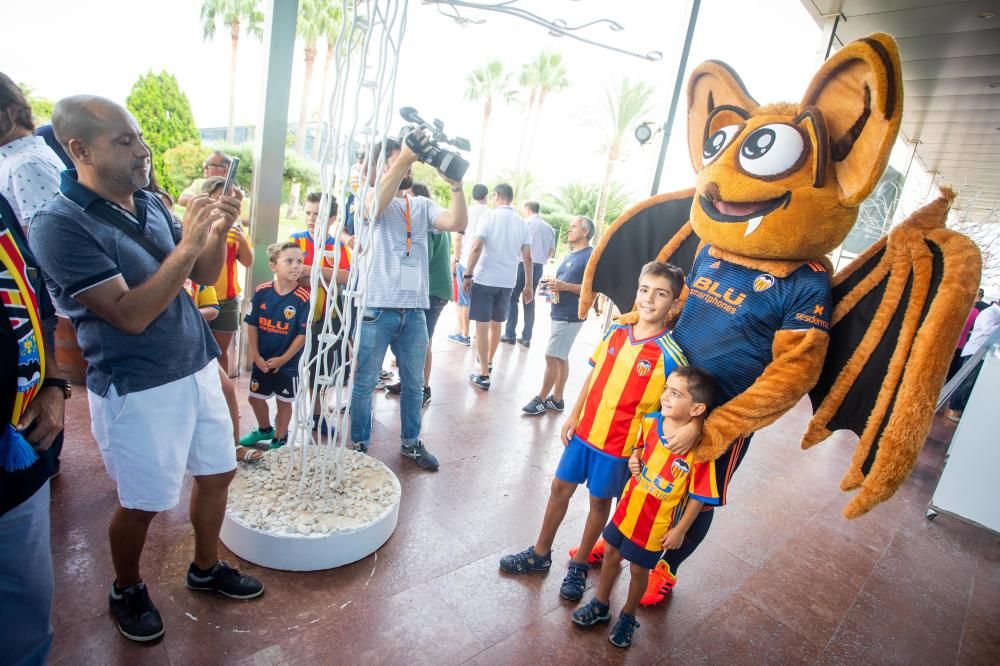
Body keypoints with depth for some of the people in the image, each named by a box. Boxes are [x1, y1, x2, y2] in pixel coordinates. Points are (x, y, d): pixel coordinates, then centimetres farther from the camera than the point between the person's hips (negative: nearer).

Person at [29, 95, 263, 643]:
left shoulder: (150, 203, 4)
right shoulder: (59, 223, -16)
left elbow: (205, 276, 8)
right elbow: (131, 315, -24)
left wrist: (217, 233, -11)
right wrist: (187, 244, -27)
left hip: (198, 368, 7)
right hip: (136, 389, -6)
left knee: (217, 472, 16)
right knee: (141, 504, 10)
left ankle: (206, 569, 39)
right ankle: (126, 591, 39)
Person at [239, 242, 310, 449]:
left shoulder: (303, 298, -17)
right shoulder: (261, 292, -8)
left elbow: (302, 334, -14)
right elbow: (252, 325, -2)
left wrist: (283, 359, -12)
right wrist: (256, 356, -6)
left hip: (288, 362, -4)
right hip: (262, 360, 4)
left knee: (284, 401, 11)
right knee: (255, 397, 19)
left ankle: (279, 439, 31)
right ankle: (264, 429, 45)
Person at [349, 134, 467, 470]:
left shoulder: (422, 205, 12)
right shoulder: (372, 200, 1)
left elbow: (457, 222, -3)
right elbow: (378, 200, -25)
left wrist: (456, 184, -16)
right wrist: (406, 155, -32)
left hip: (415, 310, 5)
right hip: (378, 307, -4)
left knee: (413, 383, 15)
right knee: (364, 382, 6)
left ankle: (410, 442, 31)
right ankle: (359, 444, 23)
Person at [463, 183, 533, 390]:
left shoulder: (490, 216, -5)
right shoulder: (522, 223, 7)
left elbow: (476, 247, -14)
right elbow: (527, 258, 5)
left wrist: (468, 275, -10)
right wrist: (528, 285, 10)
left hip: (484, 279, -5)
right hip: (508, 282, 5)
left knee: (482, 325, -1)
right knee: (496, 323, 20)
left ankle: (484, 375, -1)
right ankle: (488, 361, 38)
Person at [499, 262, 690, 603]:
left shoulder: (669, 355, -17)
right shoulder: (616, 331, -3)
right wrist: (574, 415, 6)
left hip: (620, 445, -4)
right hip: (584, 430, 5)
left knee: (600, 501, 14)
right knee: (560, 487, 15)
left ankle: (579, 565, 38)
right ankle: (540, 553, 37)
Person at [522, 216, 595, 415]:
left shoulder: (591, 256, -12)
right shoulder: (570, 255, 17)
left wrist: (565, 286, -24)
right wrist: (552, 285, 5)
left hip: (570, 316, -9)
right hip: (559, 313, 9)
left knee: (552, 357, -5)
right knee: (561, 358, 14)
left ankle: (541, 399, 7)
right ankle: (556, 399, 22)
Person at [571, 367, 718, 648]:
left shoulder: (699, 448, -28)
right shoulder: (650, 421, -12)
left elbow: (697, 497, -17)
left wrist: (679, 530, -10)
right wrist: (634, 457, -9)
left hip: (657, 526, -5)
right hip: (628, 508, 5)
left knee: (638, 569, 16)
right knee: (611, 554, 21)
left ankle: (627, 617, 45)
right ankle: (601, 605, 46)